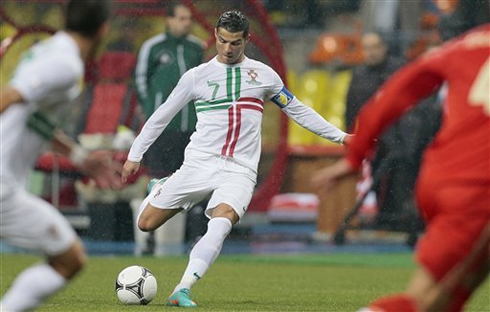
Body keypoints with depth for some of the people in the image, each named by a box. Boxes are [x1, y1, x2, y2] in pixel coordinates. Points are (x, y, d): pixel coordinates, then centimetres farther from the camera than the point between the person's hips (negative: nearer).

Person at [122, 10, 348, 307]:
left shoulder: (264, 74, 11)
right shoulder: (197, 76, 7)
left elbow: (298, 110, 20)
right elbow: (162, 115, 14)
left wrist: (340, 136, 18)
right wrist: (135, 155, 15)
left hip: (239, 171, -1)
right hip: (200, 161, 1)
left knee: (221, 222, -31)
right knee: (146, 224, -2)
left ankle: (182, 290, -36)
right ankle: (160, 189, 34)